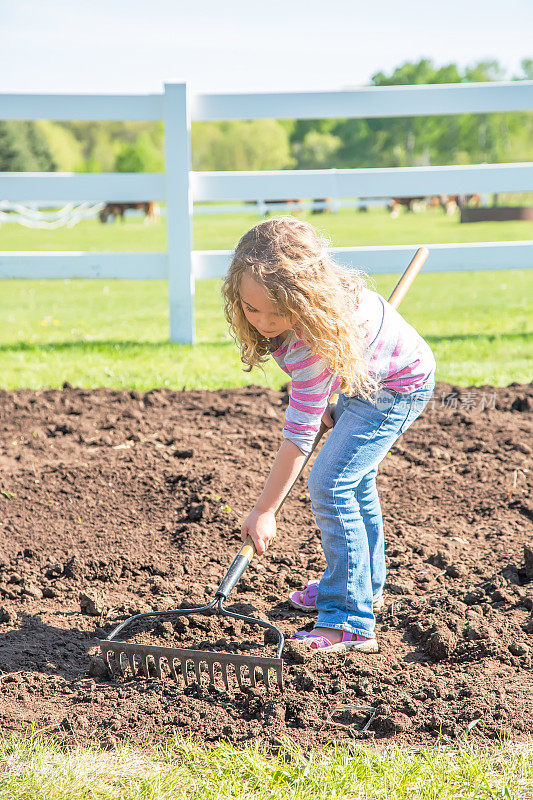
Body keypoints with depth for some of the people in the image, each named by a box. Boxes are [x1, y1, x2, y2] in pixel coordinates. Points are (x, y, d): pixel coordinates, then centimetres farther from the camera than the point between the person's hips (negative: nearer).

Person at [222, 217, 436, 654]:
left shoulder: (315, 344, -41)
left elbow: (299, 435, -36)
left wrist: (264, 511, -30)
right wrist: (322, 405, 1)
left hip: (398, 388, -10)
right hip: (366, 379, 10)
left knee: (330, 484, -20)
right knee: (355, 480, 24)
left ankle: (351, 623, -19)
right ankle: (365, 585, 44)